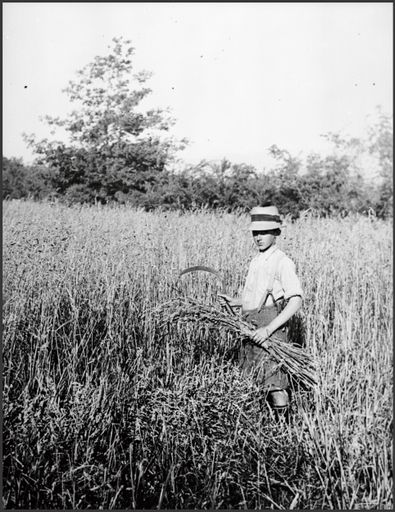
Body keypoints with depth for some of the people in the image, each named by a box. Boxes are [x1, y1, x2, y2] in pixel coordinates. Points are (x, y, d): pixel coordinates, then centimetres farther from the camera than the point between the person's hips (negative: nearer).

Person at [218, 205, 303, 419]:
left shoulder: (282, 262, -10)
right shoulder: (255, 262, 16)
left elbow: (295, 301, -18)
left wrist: (269, 329, -23)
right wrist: (235, 302, 12)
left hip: (271, 329, -8)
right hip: (250, 328, 8)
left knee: (274, 382, -11)